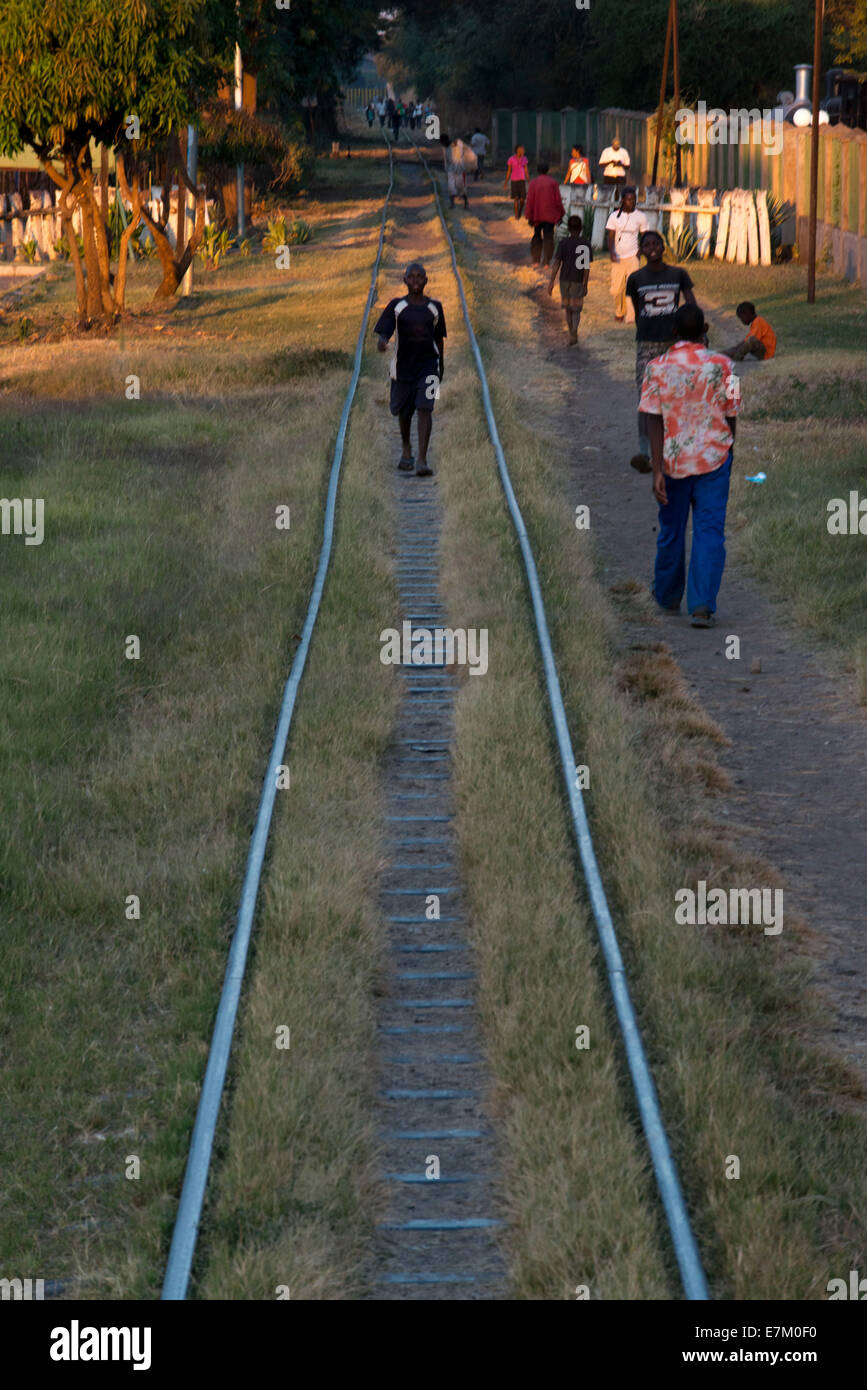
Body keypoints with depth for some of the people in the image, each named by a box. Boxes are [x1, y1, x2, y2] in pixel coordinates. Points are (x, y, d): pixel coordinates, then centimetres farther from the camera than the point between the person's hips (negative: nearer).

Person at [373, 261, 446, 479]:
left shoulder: (434, 307, 4)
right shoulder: (396, 306, 0)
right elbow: (384, 331, -7)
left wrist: (440, 367, 20)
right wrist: (382, 341, -32)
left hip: (428, 364, -1)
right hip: (403, 364, 1)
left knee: (425, 409, -16)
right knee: (404, 411, 14)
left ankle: (422, 460, -21)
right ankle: (406, 450, 41)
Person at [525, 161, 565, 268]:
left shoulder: (533, 182, -5)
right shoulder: (553, 182, -6)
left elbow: (529, 201, -5)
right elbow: (558, 200, -4)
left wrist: (529, 217, 1)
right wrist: (561, 214, 7)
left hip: (537, 215, 1)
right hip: (550, 215, -1)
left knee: (537, 236, 15)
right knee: (548, 238, 2)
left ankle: (535, 260, 12)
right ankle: (546, 262, -5)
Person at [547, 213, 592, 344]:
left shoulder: (563, 243, -5)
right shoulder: (586, 244, -5)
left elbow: (556, 263, -8)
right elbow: (587, 266, -7)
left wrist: (551, 282, -6)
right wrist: (585, 284, -3)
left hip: (565, 280, 1)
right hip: (578, 281, -1)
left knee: (567, 308, 17)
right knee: (576, 309, 1)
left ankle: (572, 333, 27)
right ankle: (574, 333, -21)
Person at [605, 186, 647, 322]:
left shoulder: (640, 217, 3)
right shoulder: (614, 216, 2)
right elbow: (611, 236, 0)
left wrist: (640, 252, -5)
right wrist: (611, 252, -17)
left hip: (633, 257, -1)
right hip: (618, 258, 1)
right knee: (617, 289, 3)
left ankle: (631, 317, -9)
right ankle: (619, 312, 26)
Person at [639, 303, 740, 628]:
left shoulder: (657, 368, -6)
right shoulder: (721, 365, -6)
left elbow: (655, 422, -10)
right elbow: (731, 416, 1)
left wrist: (657, 470, -11)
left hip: (672, 459, 1)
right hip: (713, 457, -1)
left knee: (671, 531, 16)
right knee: (709, 531, 0)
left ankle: (668, 597, 33)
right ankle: (702, 605, -12)